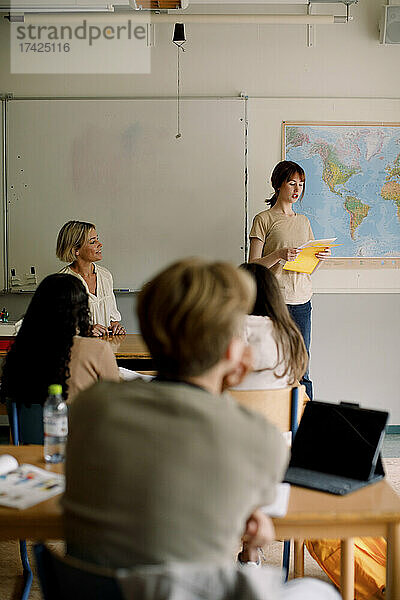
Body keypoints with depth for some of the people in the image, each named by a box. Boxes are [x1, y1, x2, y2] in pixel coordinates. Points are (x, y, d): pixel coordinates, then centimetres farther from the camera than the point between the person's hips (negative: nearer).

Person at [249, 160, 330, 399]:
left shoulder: (303, 221, 18)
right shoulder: (263, 220, 1)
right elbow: (253, 265, -4)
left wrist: (320, 256, 0)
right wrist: (279, 255, -20)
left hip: (302, 300, 5)